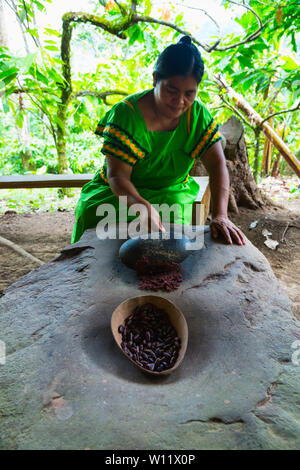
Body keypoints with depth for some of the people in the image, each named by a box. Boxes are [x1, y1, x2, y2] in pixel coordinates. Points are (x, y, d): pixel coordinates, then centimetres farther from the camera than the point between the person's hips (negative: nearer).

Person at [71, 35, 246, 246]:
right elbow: (117, 176, -23)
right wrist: (142, 205, -45)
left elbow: (217, 164, -14)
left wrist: (220, 216, -31)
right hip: (121, 193, -1)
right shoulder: (126, 113, -18)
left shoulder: (198, 114, -7)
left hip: (172, 194, 2)